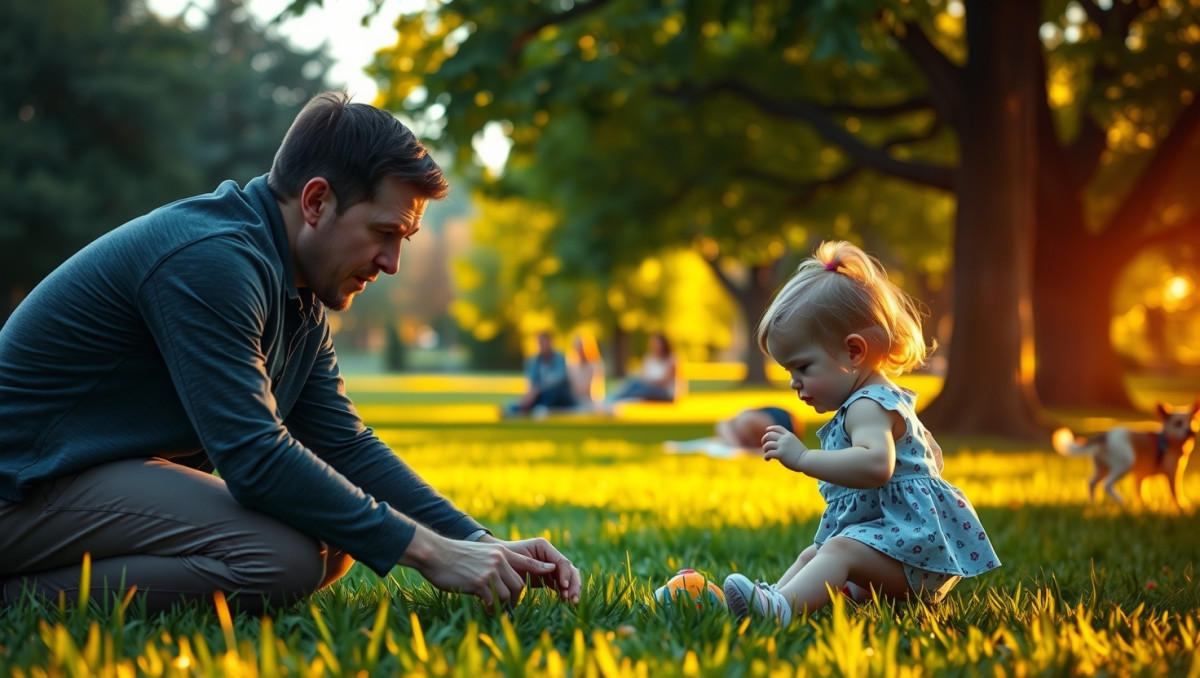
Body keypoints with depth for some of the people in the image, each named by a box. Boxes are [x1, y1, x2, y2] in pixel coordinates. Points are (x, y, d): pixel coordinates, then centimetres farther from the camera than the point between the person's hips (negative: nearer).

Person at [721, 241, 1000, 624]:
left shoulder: (867, 405, -14)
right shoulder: (887, 399, 23)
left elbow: (876, 464, -35)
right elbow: (933, 455, 35)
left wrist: (803, 458, -35)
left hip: (916, 540, -13)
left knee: (840, 551, -34)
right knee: (812, 555, 17)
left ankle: (781, 607, -58)